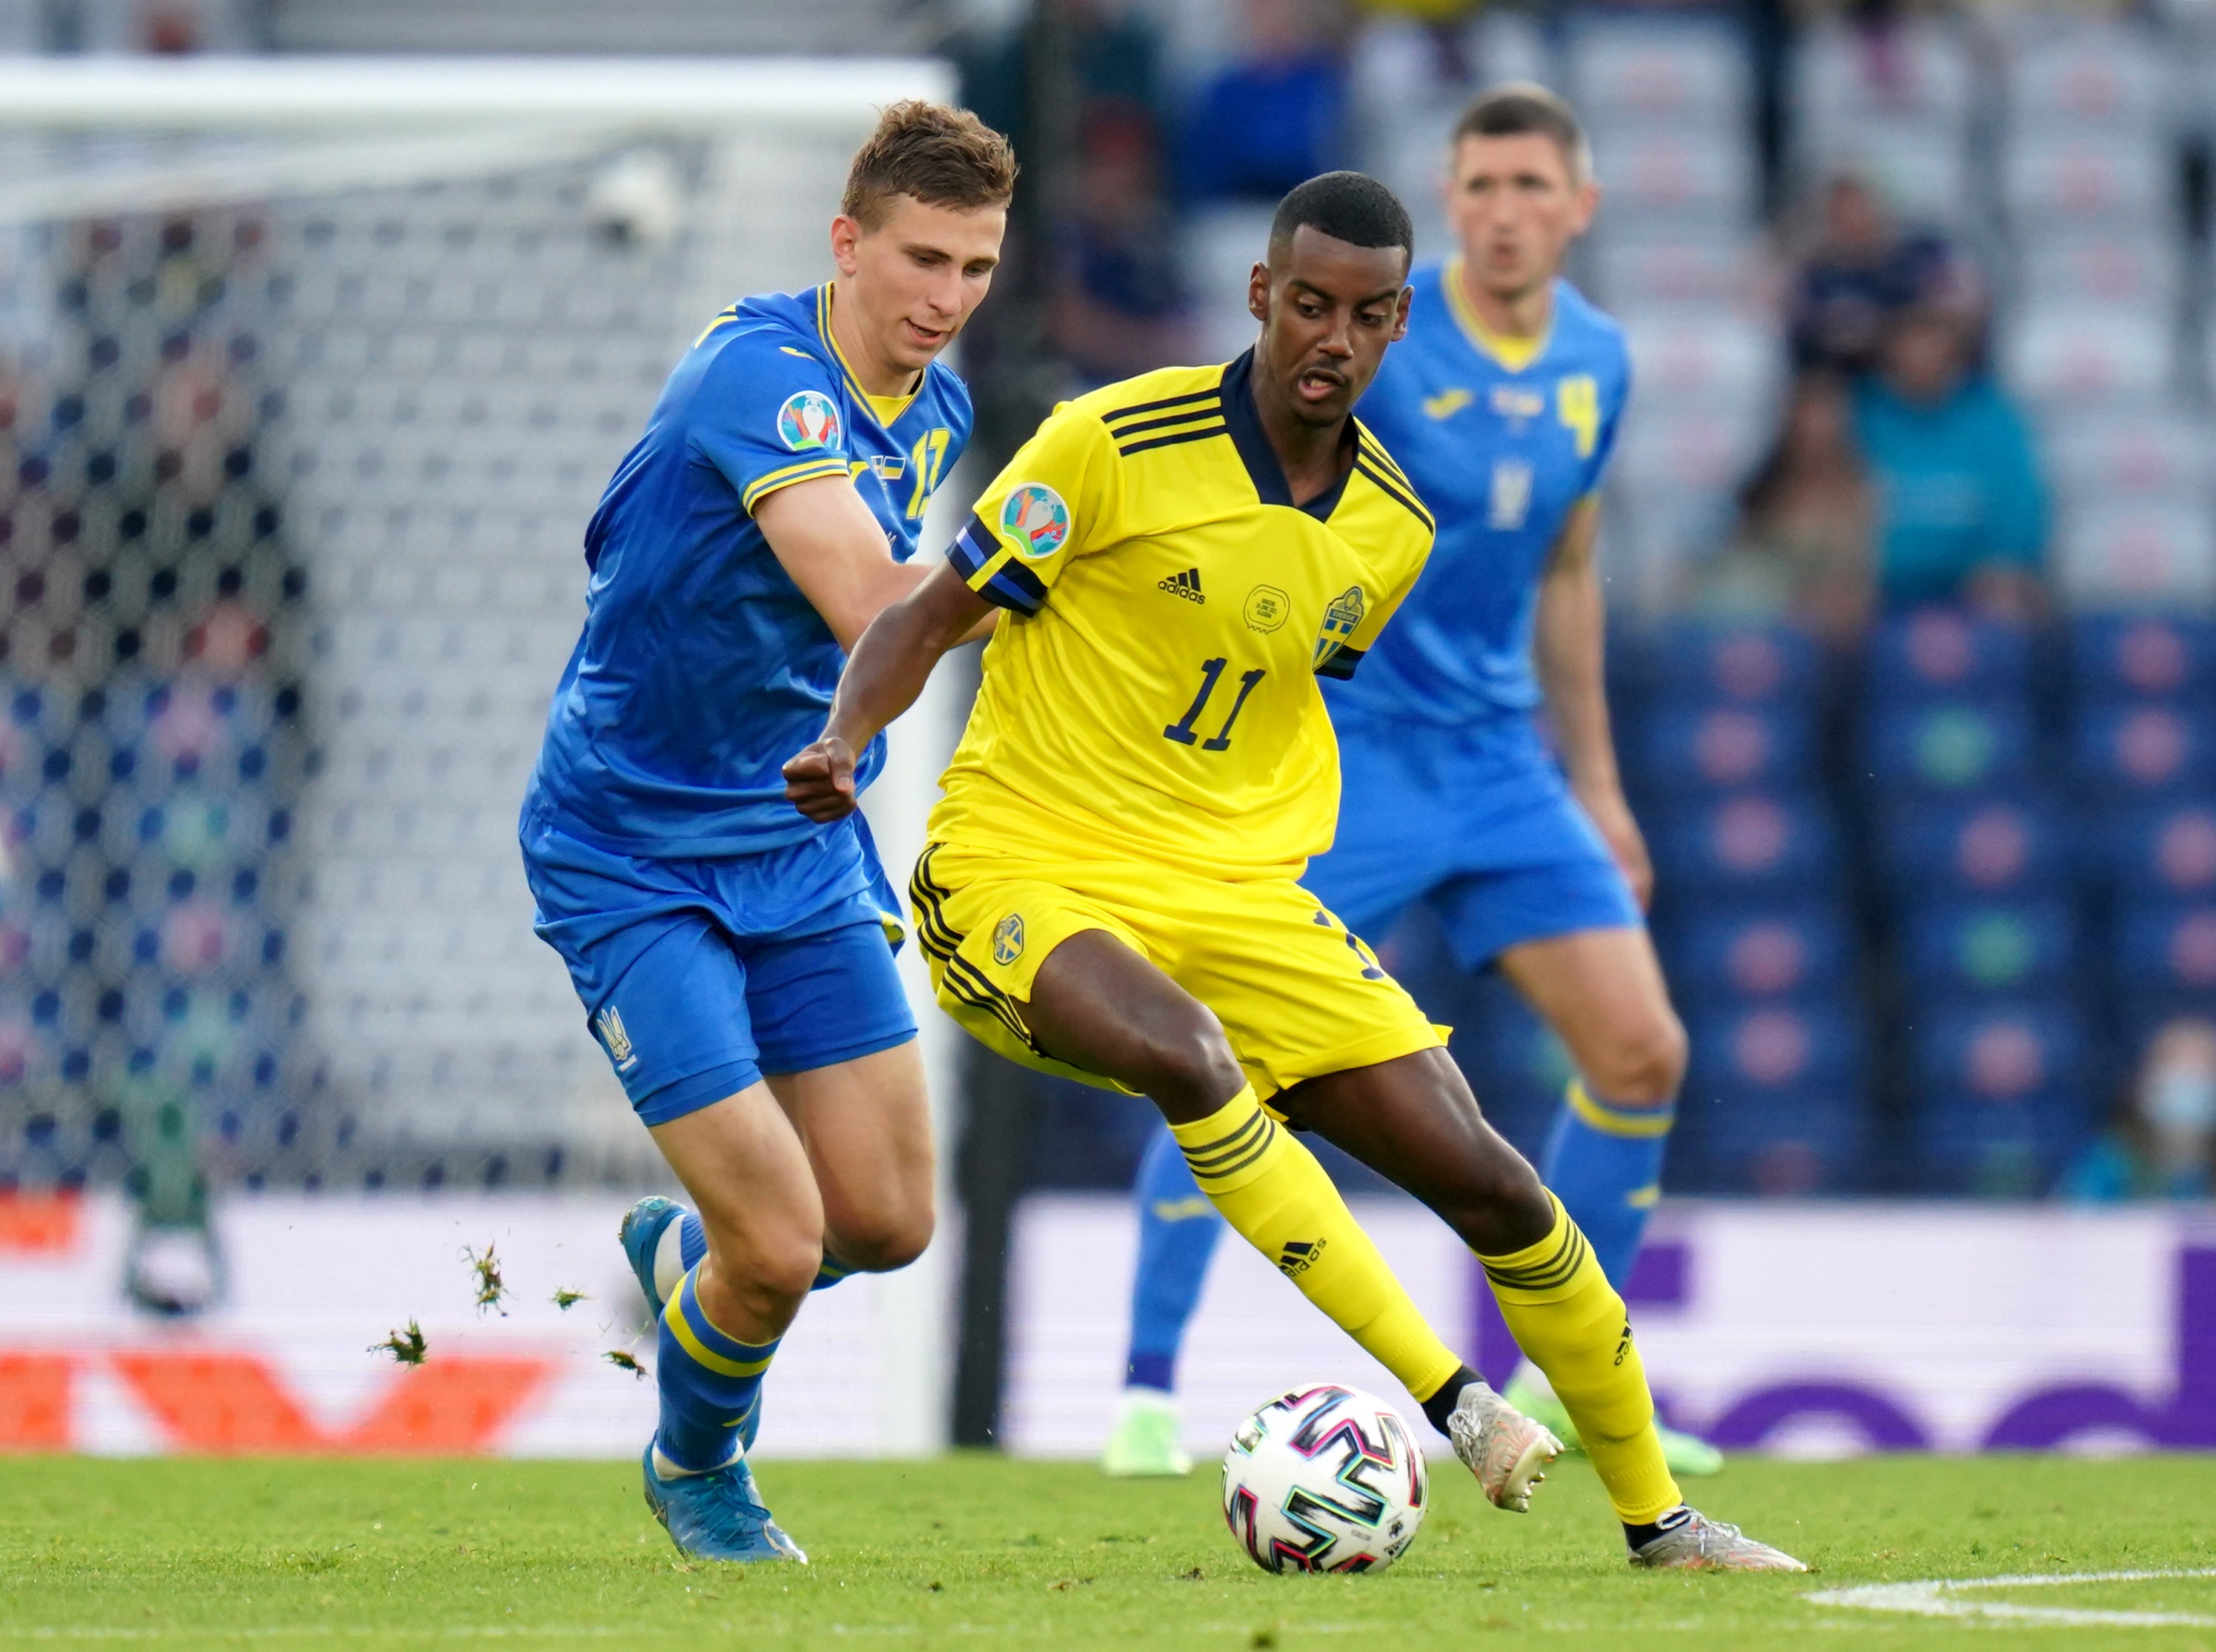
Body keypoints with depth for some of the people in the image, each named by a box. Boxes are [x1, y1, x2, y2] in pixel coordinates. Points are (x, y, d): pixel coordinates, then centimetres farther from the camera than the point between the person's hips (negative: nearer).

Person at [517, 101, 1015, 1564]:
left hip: (801, 842, 8)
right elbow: (874, 610, -38)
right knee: (778, 1247, -10)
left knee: (886, 1222, 4)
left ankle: (677, 1250, 38)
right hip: (629, 856, -8)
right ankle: (699, 1468, 22)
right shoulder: (760, 376, -25)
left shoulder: (937, 409, 3)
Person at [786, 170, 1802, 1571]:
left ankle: (1655, 1511, 12)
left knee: (1487, 1180, -5)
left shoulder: (1393, 530, 5)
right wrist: (844, 743, -23)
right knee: (1187, 1054, -38)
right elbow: (930, 618, -7)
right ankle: (1448, 1397, -31)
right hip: (1023, 876, -5)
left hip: (1238, 899, 5)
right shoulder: (1116, 445, -12)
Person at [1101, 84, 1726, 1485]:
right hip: (1344, 741, -5)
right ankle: (1146, 1393, -3)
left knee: (1643, 1052, -1)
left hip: (1500, 757, 6)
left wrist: (1597, 785, 20)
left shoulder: (1597, 365, 6)